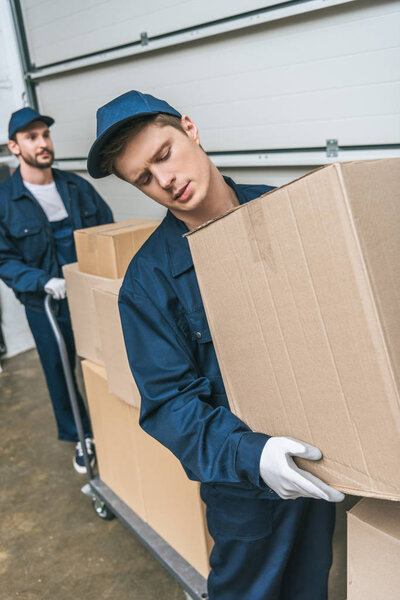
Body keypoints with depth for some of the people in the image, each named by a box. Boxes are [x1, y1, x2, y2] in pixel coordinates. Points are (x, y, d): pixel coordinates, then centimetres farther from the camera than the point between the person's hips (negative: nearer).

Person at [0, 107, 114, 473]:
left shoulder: (77, 187, 2)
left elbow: (109, 231, 8)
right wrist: (43, 281, -24)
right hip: (47, 307, -1)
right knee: (60, 374, 13)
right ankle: (80, 437, 36)